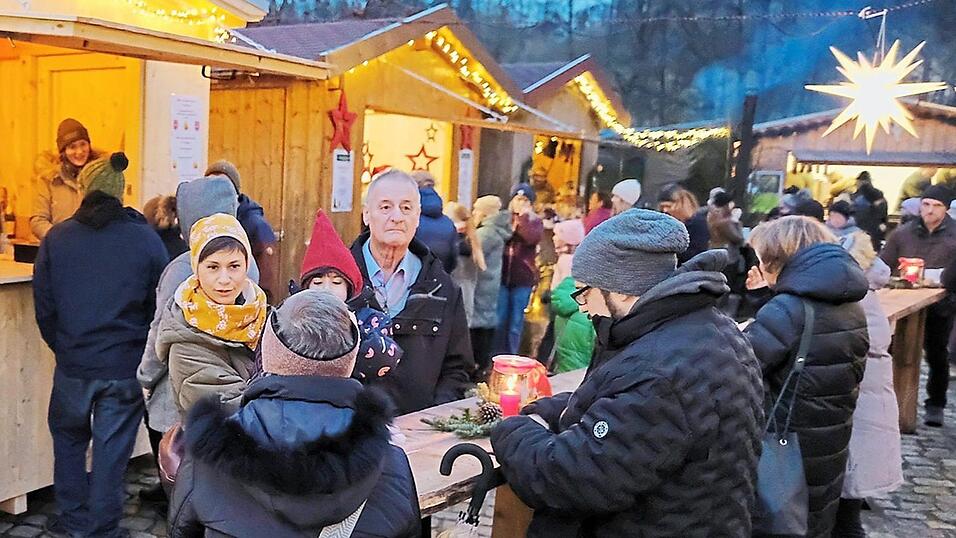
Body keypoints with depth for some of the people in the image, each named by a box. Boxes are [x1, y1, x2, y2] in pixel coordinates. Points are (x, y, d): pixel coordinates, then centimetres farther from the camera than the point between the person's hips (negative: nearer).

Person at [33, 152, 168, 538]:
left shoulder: (56, 237, -2)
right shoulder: (146, 239, -6)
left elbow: (43, 306, 2)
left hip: (73, 365, 1)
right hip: (127, 368, -1)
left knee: (69, 437, 22)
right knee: (111, 449, 9)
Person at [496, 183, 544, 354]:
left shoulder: (535, 221, 4)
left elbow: (531, 238, -18)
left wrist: (523, 215, -14)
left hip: (522, 279, -1)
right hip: (501, 276, 1)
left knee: (515, 323, 6)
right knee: (499, 320, 3)